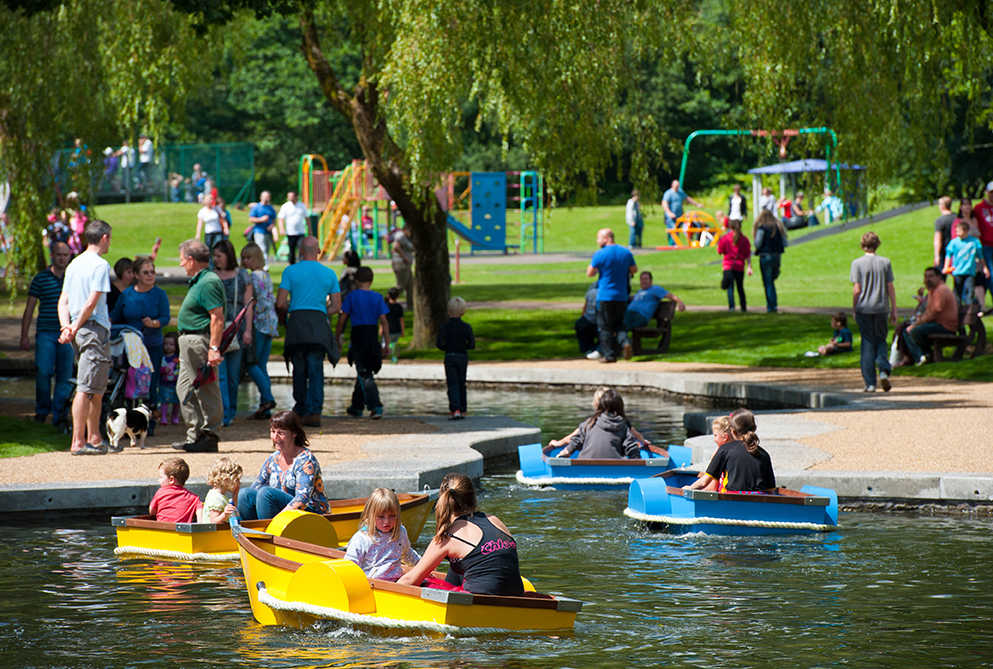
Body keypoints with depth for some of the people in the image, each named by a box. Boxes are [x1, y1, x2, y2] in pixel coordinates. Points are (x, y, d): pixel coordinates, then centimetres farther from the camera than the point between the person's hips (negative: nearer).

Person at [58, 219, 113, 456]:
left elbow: (63, 301, 10)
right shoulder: (100, 265, -11)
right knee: (86, 388, -9)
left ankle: (93, 438, 21)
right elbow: (91, 303, -16)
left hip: (79, 331, 8)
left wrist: (67, 327, -1)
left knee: (96, 390, 16)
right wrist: (75, 328, -9)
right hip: (95, 330, -8)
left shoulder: (74, 264, 15)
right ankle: (78, 442, -11)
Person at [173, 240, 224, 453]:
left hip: (200, 341, -11)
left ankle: (209, 437, -3)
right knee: (184, 387, 13)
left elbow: (217, 317, -22)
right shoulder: (198, 281, 17)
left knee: (206, 389, -6)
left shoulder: (208, 283, -16)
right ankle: (195, 434, 18)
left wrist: (214, 348, -26)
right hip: (190, 342, 11)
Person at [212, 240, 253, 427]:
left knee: (234, 374, 5)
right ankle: (223, 414, -16)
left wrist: (247, 330, -3)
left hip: (236, 328, 0)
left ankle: (231, 412, 18)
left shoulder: (242, 276, 5)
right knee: (219, 373, -11)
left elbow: (248, 305, 4)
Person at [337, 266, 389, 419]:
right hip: (373, 337, 3)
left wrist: (337, 337, 10)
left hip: (357, 337, -3)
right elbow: (384, 321, -2)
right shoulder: (377, 298, 2)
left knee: (364, 375, -5)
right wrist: (387, 342, 0)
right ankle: (357, 407, 26)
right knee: (363, 374, 17)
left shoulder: (352, 297, -4)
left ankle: (375, 407, -20)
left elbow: (342, 319, -1)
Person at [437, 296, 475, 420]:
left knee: (452, 385, -2)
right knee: (461, 384, 14)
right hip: (463, 357, 1)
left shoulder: (444, 327, -7)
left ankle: (455, 409, -19)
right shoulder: (466, 327, -5)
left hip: (449, 357, -1)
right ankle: (462, 410, 19)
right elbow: (472, 344, -8)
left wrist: (447, 348, 7)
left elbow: (439, 344, -12)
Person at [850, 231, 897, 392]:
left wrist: (854, 309, 4)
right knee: (881, 341, 15)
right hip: (881, 307, 1)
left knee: (867, 344, 4)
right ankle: (884, 370, -9)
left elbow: (856, 290, -7)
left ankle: (870, 383, 2)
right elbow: (890, 288, 2)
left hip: (864, 308, -1)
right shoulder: (885, 262, 1)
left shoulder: (857, 263, -4)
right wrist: (893, 311, 8)